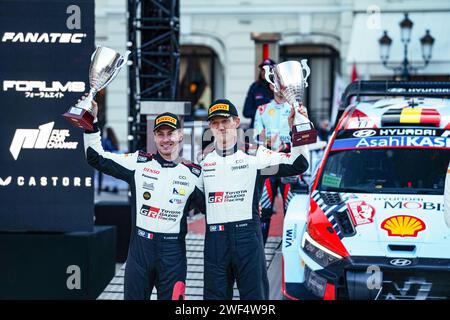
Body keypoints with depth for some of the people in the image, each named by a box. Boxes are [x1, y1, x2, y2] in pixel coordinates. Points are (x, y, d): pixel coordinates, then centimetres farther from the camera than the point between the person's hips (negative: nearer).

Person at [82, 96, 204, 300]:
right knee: (134, 296, 5)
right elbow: (97, 158, 4)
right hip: (140, 247, 1)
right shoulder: (138, 163, 4)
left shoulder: (193, 174, 4)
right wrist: (91, 124, -4)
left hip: (173, 252, -1)